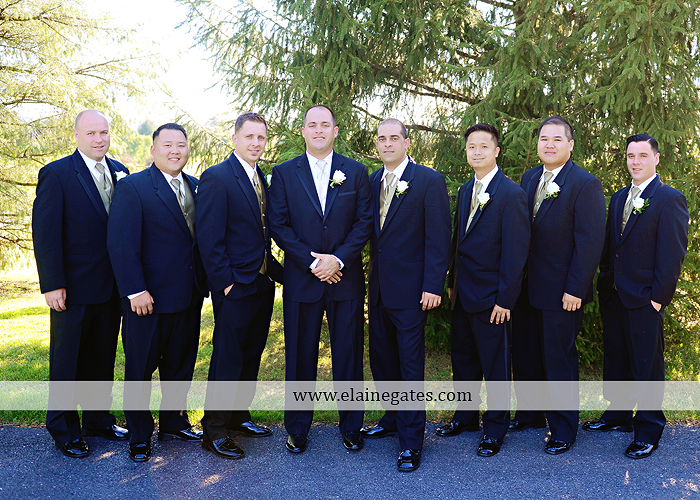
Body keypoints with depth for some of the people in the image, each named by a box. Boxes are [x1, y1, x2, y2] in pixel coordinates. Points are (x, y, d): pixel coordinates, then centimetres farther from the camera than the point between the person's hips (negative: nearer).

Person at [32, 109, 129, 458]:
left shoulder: (119, 172, 7)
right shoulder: (56, 174, -10)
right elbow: (45, 232, -12)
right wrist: (52, 284, -16)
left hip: (112, 286, 6)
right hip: (74, 288, -5)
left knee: (103, 358, 17)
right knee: (66, 361, 9)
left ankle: (98, 419, 33)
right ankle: (63, 430, 24)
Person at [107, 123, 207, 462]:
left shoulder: (196, 187, 9)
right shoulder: (132, 187, -9)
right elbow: (121, 244, -14)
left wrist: (204, 282, 3)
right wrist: (135, 291, -19)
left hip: (189, 297, 6)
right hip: (148, 299, -5)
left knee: (180, 366, 17)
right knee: (140, 369, 9)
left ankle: (173, 423, 35)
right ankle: (139, 437, 25)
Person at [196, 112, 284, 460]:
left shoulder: (261, 179, 13)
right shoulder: (216, 177, -12)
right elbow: (208, 238, -16)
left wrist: (277, 271, 8)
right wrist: (225, 283, -18)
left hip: (262, 283, 8)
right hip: (235, 287, -8)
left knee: (251, 356, 16)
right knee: (227, 360, 0)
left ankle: (238, 417, 31)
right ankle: (214, 432, 14)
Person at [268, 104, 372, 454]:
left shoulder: (356, 172, 6)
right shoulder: (283, 173, 4)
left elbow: (364, 222, 0)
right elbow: (278, 225, -2)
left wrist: (338, 259, -13)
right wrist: (311, 262, -11)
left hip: (346, 278, 1)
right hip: (301, 279, 0)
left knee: (348, 355, 8)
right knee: (300, 357, 8)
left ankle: (351, 427, 24)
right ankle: (298, 428, 24)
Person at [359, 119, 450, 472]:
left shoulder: (429, 181, -8)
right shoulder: (373, 181, 10)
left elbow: (438, 238, -11)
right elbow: (371, 231, 12)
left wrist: (433, 286, -16)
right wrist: (372, 276, 5)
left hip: (411, 290, -6)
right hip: (378, 288, 6)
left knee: (410, 364, 2)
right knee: (381, 359, 16)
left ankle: (410, 440, 14)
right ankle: (393, 419, 35)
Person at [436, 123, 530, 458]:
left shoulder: (511, 194, -14)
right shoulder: (465, 191, 11)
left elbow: (515, 251, -16)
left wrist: (505, 299, -17)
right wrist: (453, 282, 14)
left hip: (491, 297, -7)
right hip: (463, 294, 7)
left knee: (495, 364, 7)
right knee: (462, 358, 18)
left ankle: (495, 429, 24)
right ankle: (465, 417, 36)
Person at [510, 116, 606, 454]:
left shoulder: (585, 184, -12)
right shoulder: (529, 177, 9)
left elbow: (589, 242, -15)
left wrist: (575, 289, -18)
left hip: (561, 291, -6)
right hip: (525, 287, 7)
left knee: (559, 361, 6)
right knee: (524, 354, 17)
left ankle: (563, 429, 23)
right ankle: (529, 414, 37)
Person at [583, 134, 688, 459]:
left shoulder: (670, 199, -9)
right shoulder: (619, 198, 13)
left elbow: (673, 254, -12)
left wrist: (659, 297, -15)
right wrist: (605, 282, 11)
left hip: (645, 301, -7)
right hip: (613, 297, 7)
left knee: (646, 365, 3)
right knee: (615, 359, 17)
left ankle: (649, 430, 18)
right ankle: (618, 414, 33)